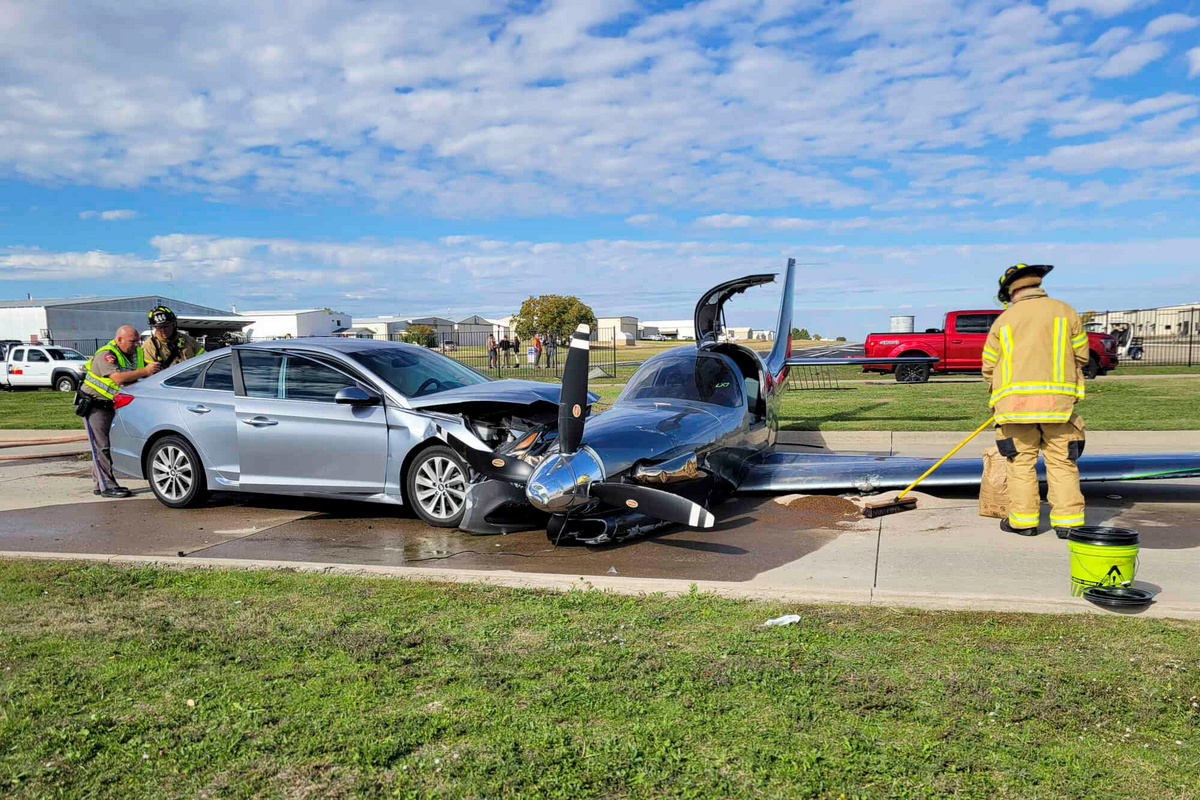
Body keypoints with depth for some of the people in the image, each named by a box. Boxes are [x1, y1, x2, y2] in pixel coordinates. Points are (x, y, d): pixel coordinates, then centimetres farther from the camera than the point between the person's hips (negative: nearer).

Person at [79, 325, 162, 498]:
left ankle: (100, 484, 16)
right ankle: (107, 486, -9)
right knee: (101, 446, -8)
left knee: (108, 445, 9)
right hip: (93, 405, -8)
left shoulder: (136, 354, 4)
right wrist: (145, 371, -32)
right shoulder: (106, 355, -21)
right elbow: (118, 378, -34)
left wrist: (155, 370, -17)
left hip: (111, 406, 8)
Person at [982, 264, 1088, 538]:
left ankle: (1023, 519, 9)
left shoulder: (1003, 320, 4)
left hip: (1016, 401, 0)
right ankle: (1067, 521, 5)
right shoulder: (1065, 311, 5)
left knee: (1021, 461, 7)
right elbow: (1081, 356, 9)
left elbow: (989, 366, 8)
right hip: (1059, 400, 1)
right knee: (1062, 462, 5)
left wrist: (999, 393, 24)